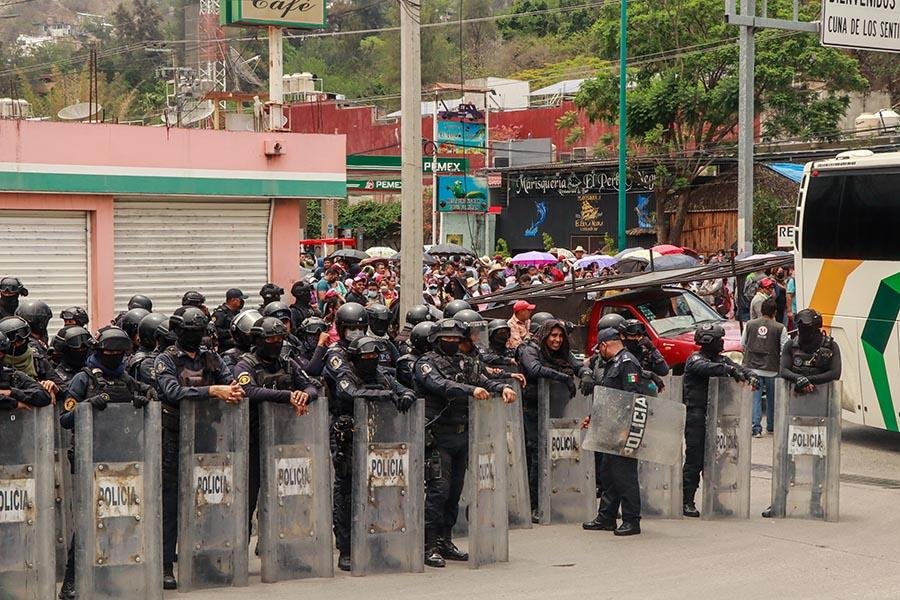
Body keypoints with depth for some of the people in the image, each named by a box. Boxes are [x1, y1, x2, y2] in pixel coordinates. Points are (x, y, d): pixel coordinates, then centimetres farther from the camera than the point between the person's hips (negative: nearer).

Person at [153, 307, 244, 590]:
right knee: (170, 503, -3)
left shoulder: (210, 358, 13)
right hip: (174, 438, -5)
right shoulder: (166, 360, -3)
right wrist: (213, 390, -25)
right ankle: (165, 566, 0)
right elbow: (173, 392, -19)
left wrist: (234, 389, -18)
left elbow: (231, 379, 7)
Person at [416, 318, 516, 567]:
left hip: (462, 435, 7)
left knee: (455, 491, 10)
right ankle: (429, 545, -7)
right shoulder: (427, 363, -4)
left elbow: (481, 379, 7)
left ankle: (445, 541, 19)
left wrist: (502, 387, -14)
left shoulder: (462, 363, 17)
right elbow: (441, 385, -22)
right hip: (439, 437, -7)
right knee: (438, 489, -10)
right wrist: (471, 390, -34)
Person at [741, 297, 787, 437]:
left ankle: (756, 427, -9)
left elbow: (742, 344, 11)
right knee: (772, 398, 16)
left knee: (755, 398, 1)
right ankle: (771, 426, 28)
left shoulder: (750, 325, 0)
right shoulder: (780, 328, -8)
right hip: (772, 368, -1)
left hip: (752, 366, 1)